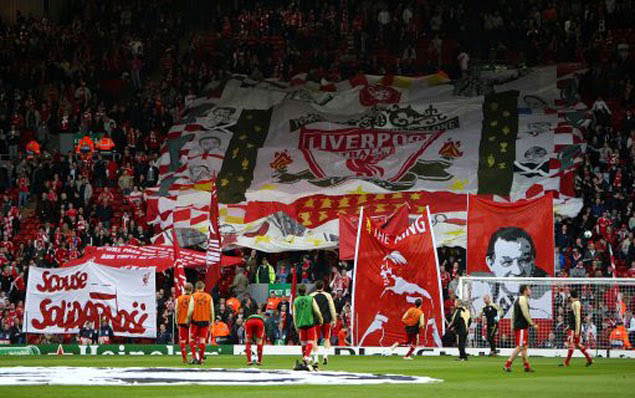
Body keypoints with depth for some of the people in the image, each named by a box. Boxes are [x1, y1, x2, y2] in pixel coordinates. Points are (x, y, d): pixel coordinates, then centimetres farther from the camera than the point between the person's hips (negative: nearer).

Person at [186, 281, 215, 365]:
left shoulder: (194, 296, -4)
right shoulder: (209, 297, 3)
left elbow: (191, 309, -9)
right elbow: (212, 311, 4)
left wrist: (188, 319, 3)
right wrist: (211, 321, 14)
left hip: (195, 320, -2)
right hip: (205, 320, 2)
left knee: (192, 339, 8)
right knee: (202, 340, 7)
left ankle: (194, 357, -7)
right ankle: (200, 359, 7)